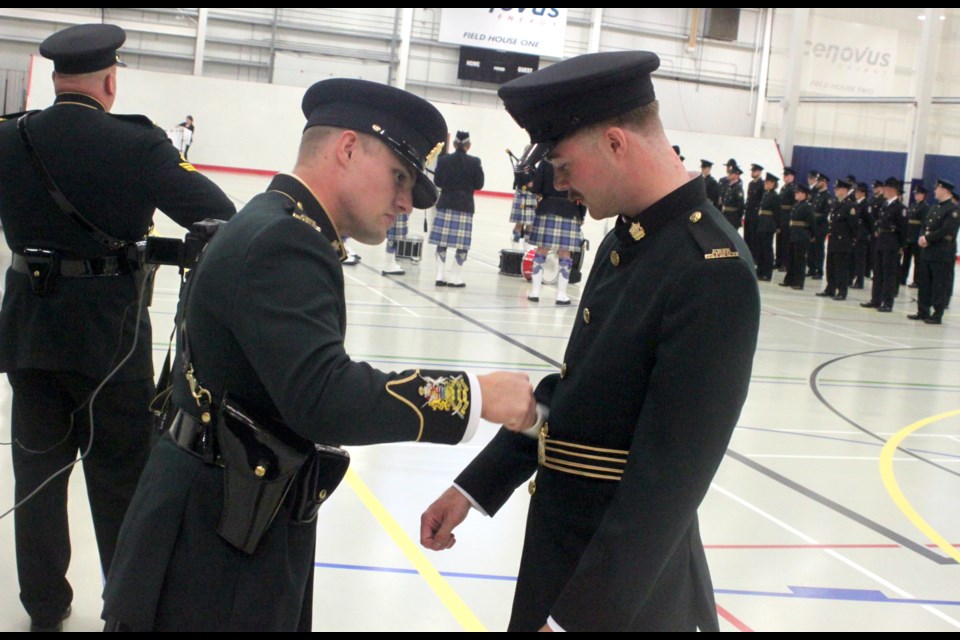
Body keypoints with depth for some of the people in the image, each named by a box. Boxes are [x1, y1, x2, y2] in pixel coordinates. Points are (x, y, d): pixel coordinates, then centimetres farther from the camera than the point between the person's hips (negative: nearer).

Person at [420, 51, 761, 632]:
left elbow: (670, 474, -26)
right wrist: (475, 486, 9)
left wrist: (579, 616, -26)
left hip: (625, 588, -8)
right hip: (561, 553, 8)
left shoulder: (713, 271, -24)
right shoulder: (626, 240, 4)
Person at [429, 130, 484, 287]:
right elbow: (479, 185, -3)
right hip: (465, 206, -2)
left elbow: (438, 182, 2)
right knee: (462, 243, 2)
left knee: (442, 241, 9)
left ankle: (440, 275, 8)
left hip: (445, 204, 2)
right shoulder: (474, 162, -7)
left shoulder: (443, 160, -2)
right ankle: (454, 277, 1)